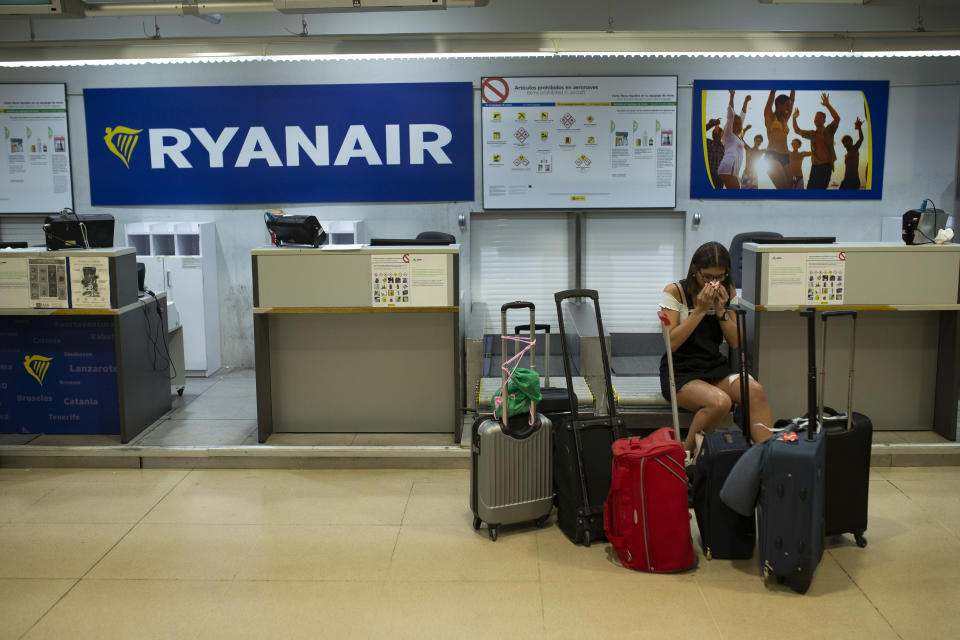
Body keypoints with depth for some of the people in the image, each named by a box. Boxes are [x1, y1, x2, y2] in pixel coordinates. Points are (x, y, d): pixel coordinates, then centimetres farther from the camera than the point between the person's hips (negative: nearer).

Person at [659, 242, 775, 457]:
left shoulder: (728, 292, 7)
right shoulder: (675, 292, -6)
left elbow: (737, 343, 5)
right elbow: (672, 343, -13)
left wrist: (721, 311, -9)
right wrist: (700, 310, -16)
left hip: (716, 367, 5)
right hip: (680, 371, -4)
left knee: (755, 390, -26)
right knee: (720, 401, -33)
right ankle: (685, 454, -12)